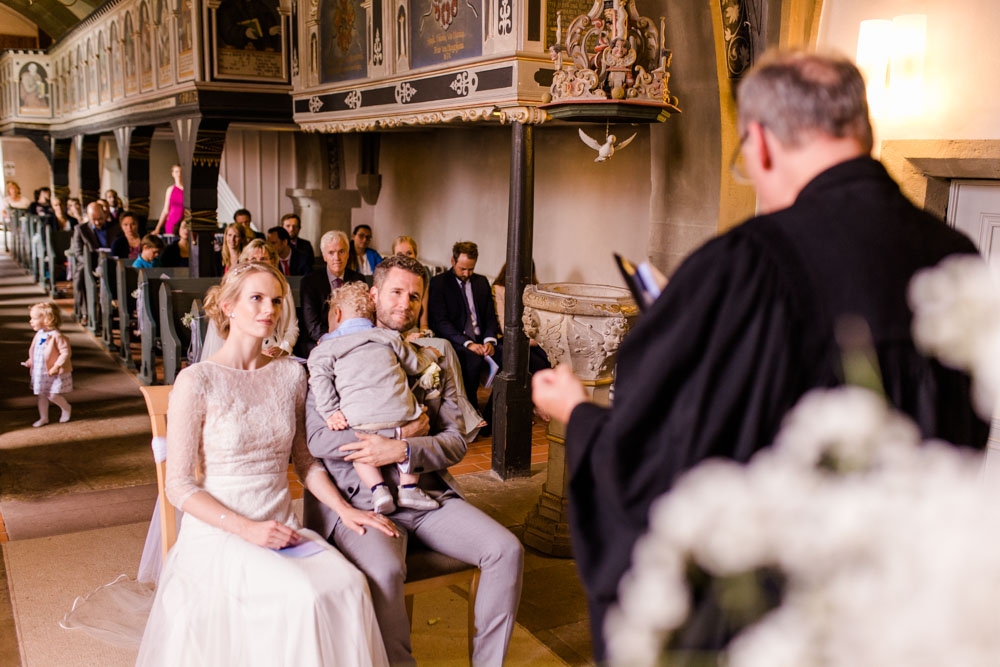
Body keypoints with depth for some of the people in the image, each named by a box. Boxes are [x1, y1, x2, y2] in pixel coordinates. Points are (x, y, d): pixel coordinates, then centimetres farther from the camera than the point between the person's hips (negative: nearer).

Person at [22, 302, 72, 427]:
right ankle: (43, 417, 27)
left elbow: (66, 352, -22)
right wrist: (30, 360, 10)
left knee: (53, 395, -7)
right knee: (41, 395, 14)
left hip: (56, 374, -8)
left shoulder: (56, 336, -21)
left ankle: (67, 408, 20)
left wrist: (57, 367, -26)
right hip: (40, 372, 8)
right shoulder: (39, 334, 6)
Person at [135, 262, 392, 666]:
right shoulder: (197, 381, -7)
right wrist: (247, 529, -18)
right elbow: (180, 487, -7)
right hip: (218, 533, -4)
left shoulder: (291, 374, 8)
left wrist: (344, 510, -1)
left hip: (282, 528, 4)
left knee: (349, 585, -24)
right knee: (304, 595, -29)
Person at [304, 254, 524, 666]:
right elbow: (316, 438, -7)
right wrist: (401, 431, -9)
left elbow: (456, 441, 7)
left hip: (429, 493, 4)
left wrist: (403, 451, -13)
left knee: (507, 550, -16)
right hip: (363, 498, -4)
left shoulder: (432, 359, 16)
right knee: (384, 570, -34)